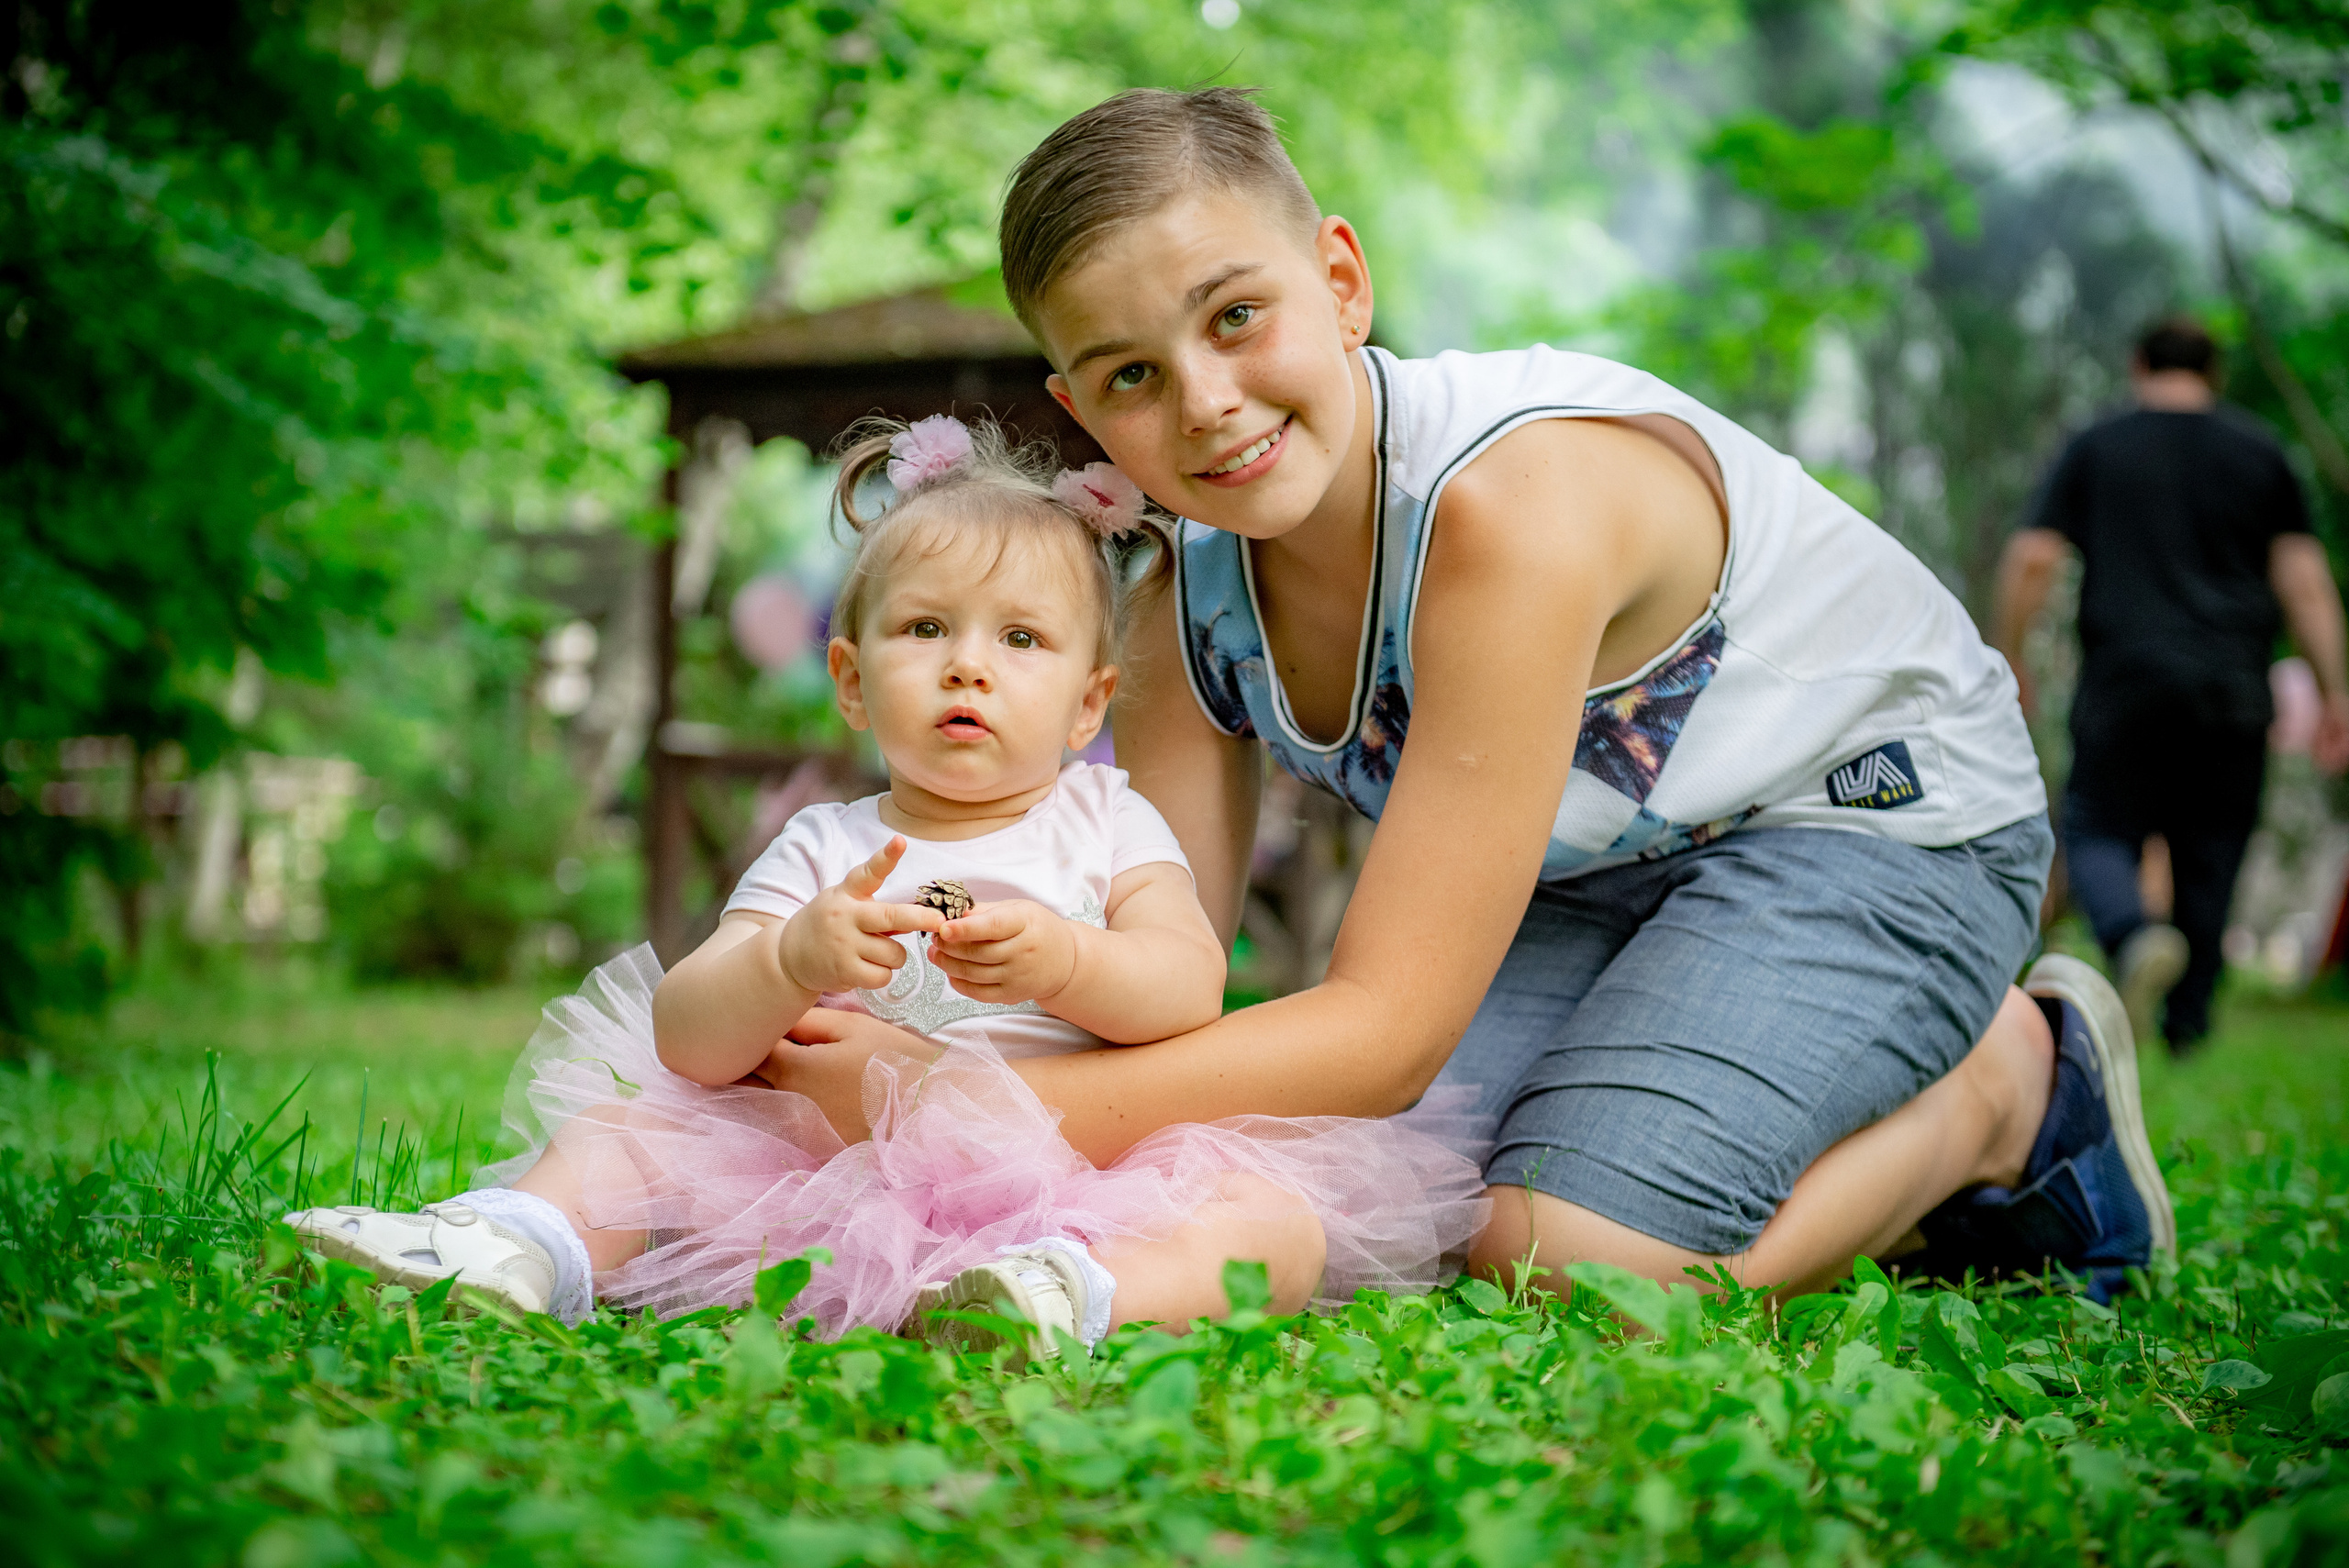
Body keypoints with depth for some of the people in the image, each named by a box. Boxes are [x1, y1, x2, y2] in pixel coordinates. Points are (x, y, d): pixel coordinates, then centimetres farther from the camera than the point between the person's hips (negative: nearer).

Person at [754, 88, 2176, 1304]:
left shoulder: (1515, 500, -35)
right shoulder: (1194, 615, -13)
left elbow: (1384, 1031, -36)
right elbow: (1149, 1003, -10)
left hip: (1876, 812, -7)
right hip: (1600, 869, 7)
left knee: (1562, 1245, -27)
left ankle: (2007, 1085, 0)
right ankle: (1860, 1158, 9)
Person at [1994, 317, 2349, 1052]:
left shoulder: (2094, 449, 8)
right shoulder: (2261, 453, 11)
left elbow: (2030, 559, 0)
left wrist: (2009, 663, 10)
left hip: (2126, 682, -2)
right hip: (2234, 689, 2)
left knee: (2097, 828, 4)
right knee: (2210, 853, 10)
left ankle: (2134, 936, -26)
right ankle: (2188, 1019, 10)